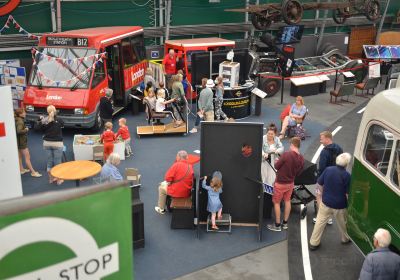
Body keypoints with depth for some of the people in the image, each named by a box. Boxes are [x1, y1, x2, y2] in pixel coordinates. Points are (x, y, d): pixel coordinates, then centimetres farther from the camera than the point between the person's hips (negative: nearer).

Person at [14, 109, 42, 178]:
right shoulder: (20, 121, -21)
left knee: (20, 156, 20)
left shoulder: (17, 120, 7)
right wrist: (26, 130, -19)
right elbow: (19, 131, -34)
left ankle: (21, 169, 33)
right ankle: (33, 172, -3)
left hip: (18, 141, 10)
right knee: (27, 157, -6)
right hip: (22, 141, -10)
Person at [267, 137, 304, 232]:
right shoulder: (301, 158, -9)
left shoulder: (286, 154, -26)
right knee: (287, 201, 20)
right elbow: (298, 172, 3)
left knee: (276, 203, 9)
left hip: (280, 183, -5)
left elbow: (276, 166, -15)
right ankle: (285, 223, 30)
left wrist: (277, 162, 7)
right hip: (291, 183, 5)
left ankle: (277, 225, 16)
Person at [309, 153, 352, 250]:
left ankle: (313, 243, 16)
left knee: (320, 222, 12)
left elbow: (319, 183, 2)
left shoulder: (328, 170, -9)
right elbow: (347, 193, -16)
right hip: (339, 205, -2)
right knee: (343, 223, 23)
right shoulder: (346, 175, -19)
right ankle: (346, 238, 46)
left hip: (326, 202, 2)